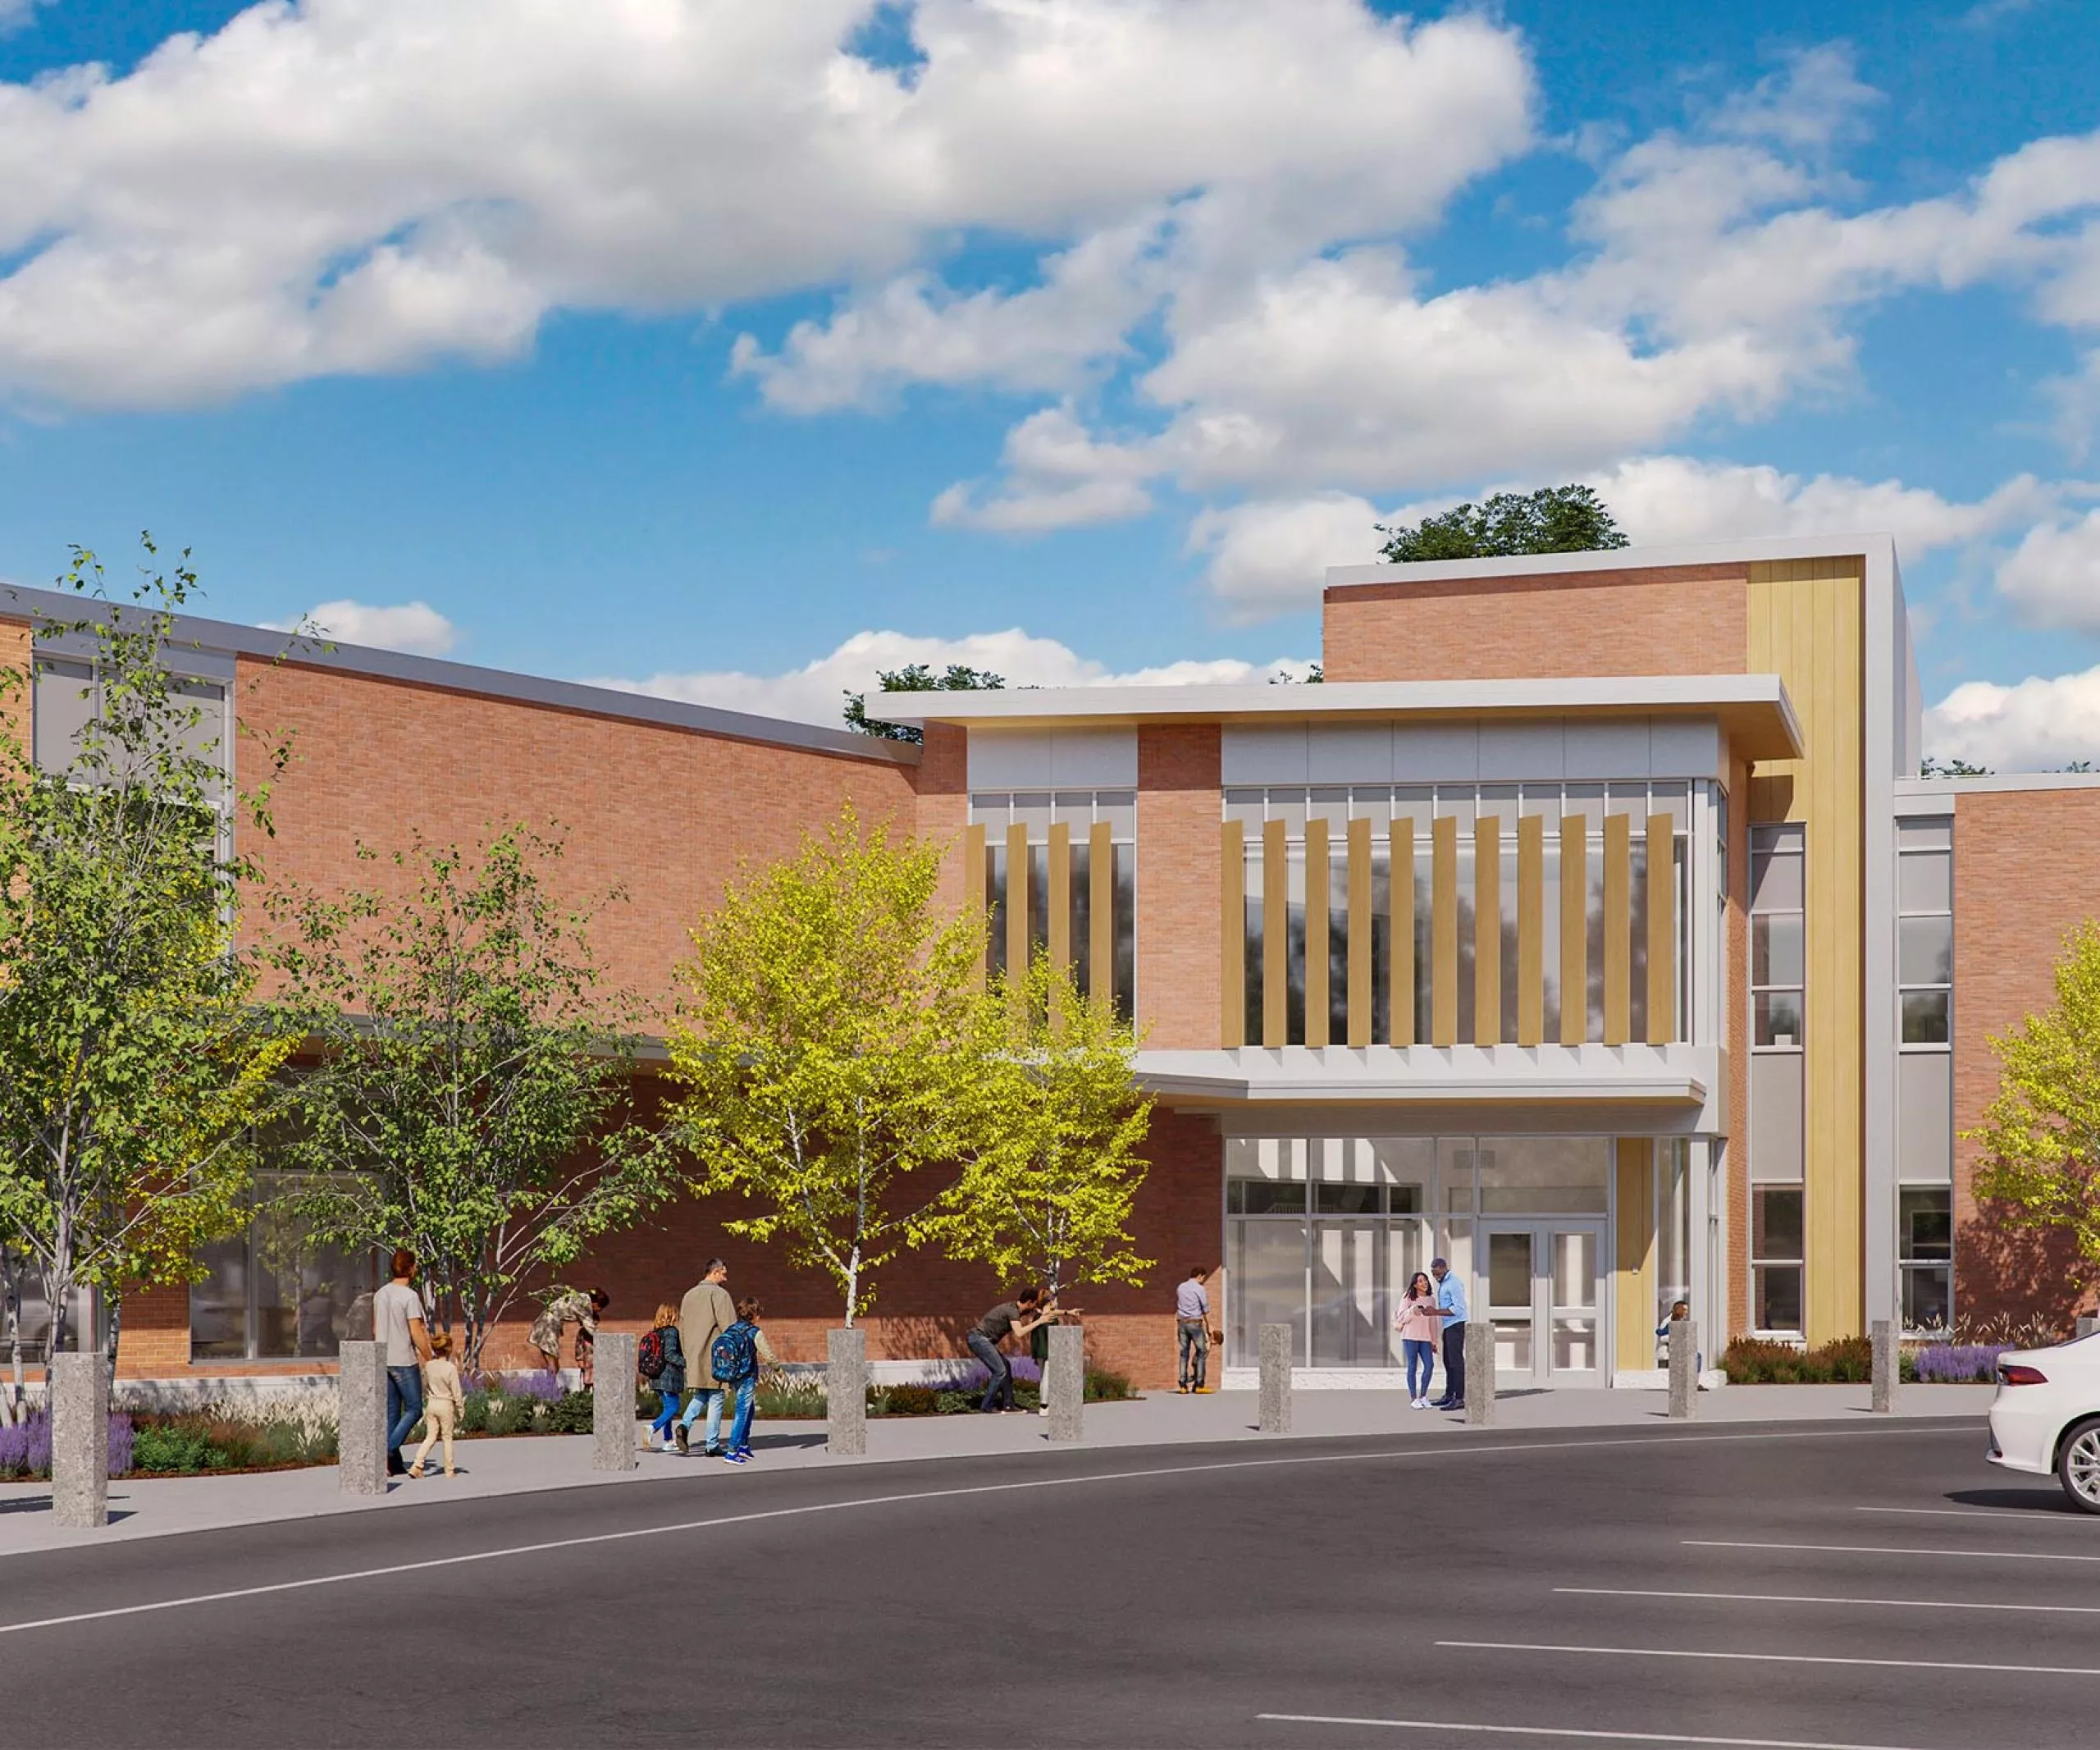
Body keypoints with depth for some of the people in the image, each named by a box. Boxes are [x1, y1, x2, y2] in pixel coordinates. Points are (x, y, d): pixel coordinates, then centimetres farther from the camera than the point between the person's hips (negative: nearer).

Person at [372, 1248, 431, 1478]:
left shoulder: (380, 1295, 9)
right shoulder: (410, 1297, -14)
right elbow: (416, 1334, -16)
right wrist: (430, 1360, -7)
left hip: (383, 1362, 7)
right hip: (404, 1362, -7)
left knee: (392, 1412, 9)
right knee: (413, 1410, 2)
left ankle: (395, 1464, 9)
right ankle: (389, 1449, -13)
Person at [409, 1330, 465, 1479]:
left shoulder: (428, 1366, -2)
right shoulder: (451, 1368, -16)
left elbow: (424, 1386, 10)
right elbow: (456, 1392, -11)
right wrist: (461, 1409, 0)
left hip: (431, 1404, 4)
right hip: (446, 1405, -4)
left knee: (430, 1437, 9)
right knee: (447, 1437, 9)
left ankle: (417, 1465, -5)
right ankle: (449, 1470, 15)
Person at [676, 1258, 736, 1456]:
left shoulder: (689, 1295, 14)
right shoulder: (719, 1294, -10)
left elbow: (681, 1329, 17)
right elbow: (728, 1327, -15)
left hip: (694, 1356, 6)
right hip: (714, 1355, -6)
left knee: (700, 1395, 18)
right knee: (715, 1398, 2)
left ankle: (685, 1425, -8)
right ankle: (712, 1445, 3)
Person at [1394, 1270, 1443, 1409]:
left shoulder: (1431, 1299, 12)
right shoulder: (1407, 1297, -1)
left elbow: (1433, 1322, 15)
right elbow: (1401, 1317, -5)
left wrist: (1434, 1341, 15)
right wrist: (1412, 1311, -23)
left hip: (1425, 1338, 4)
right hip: (1410, 1336, -4)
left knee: (1429, 1365, -8)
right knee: (1412, 1367, -3)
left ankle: (1423, 1396, 8)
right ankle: (1413, 1399, 3)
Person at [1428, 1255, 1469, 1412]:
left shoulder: (1454, 1283, -14)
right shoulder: (1442, 1282, 17)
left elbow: (1458, 1309, -21)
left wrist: (1435, 1312, -23)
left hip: (1456, 1324, -10)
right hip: (1448, 1326, 10)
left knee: (1456, 1361, -11)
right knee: (1448, 1361, 12)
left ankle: (1459, 1399, -13)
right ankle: (1449, 1396, 18)